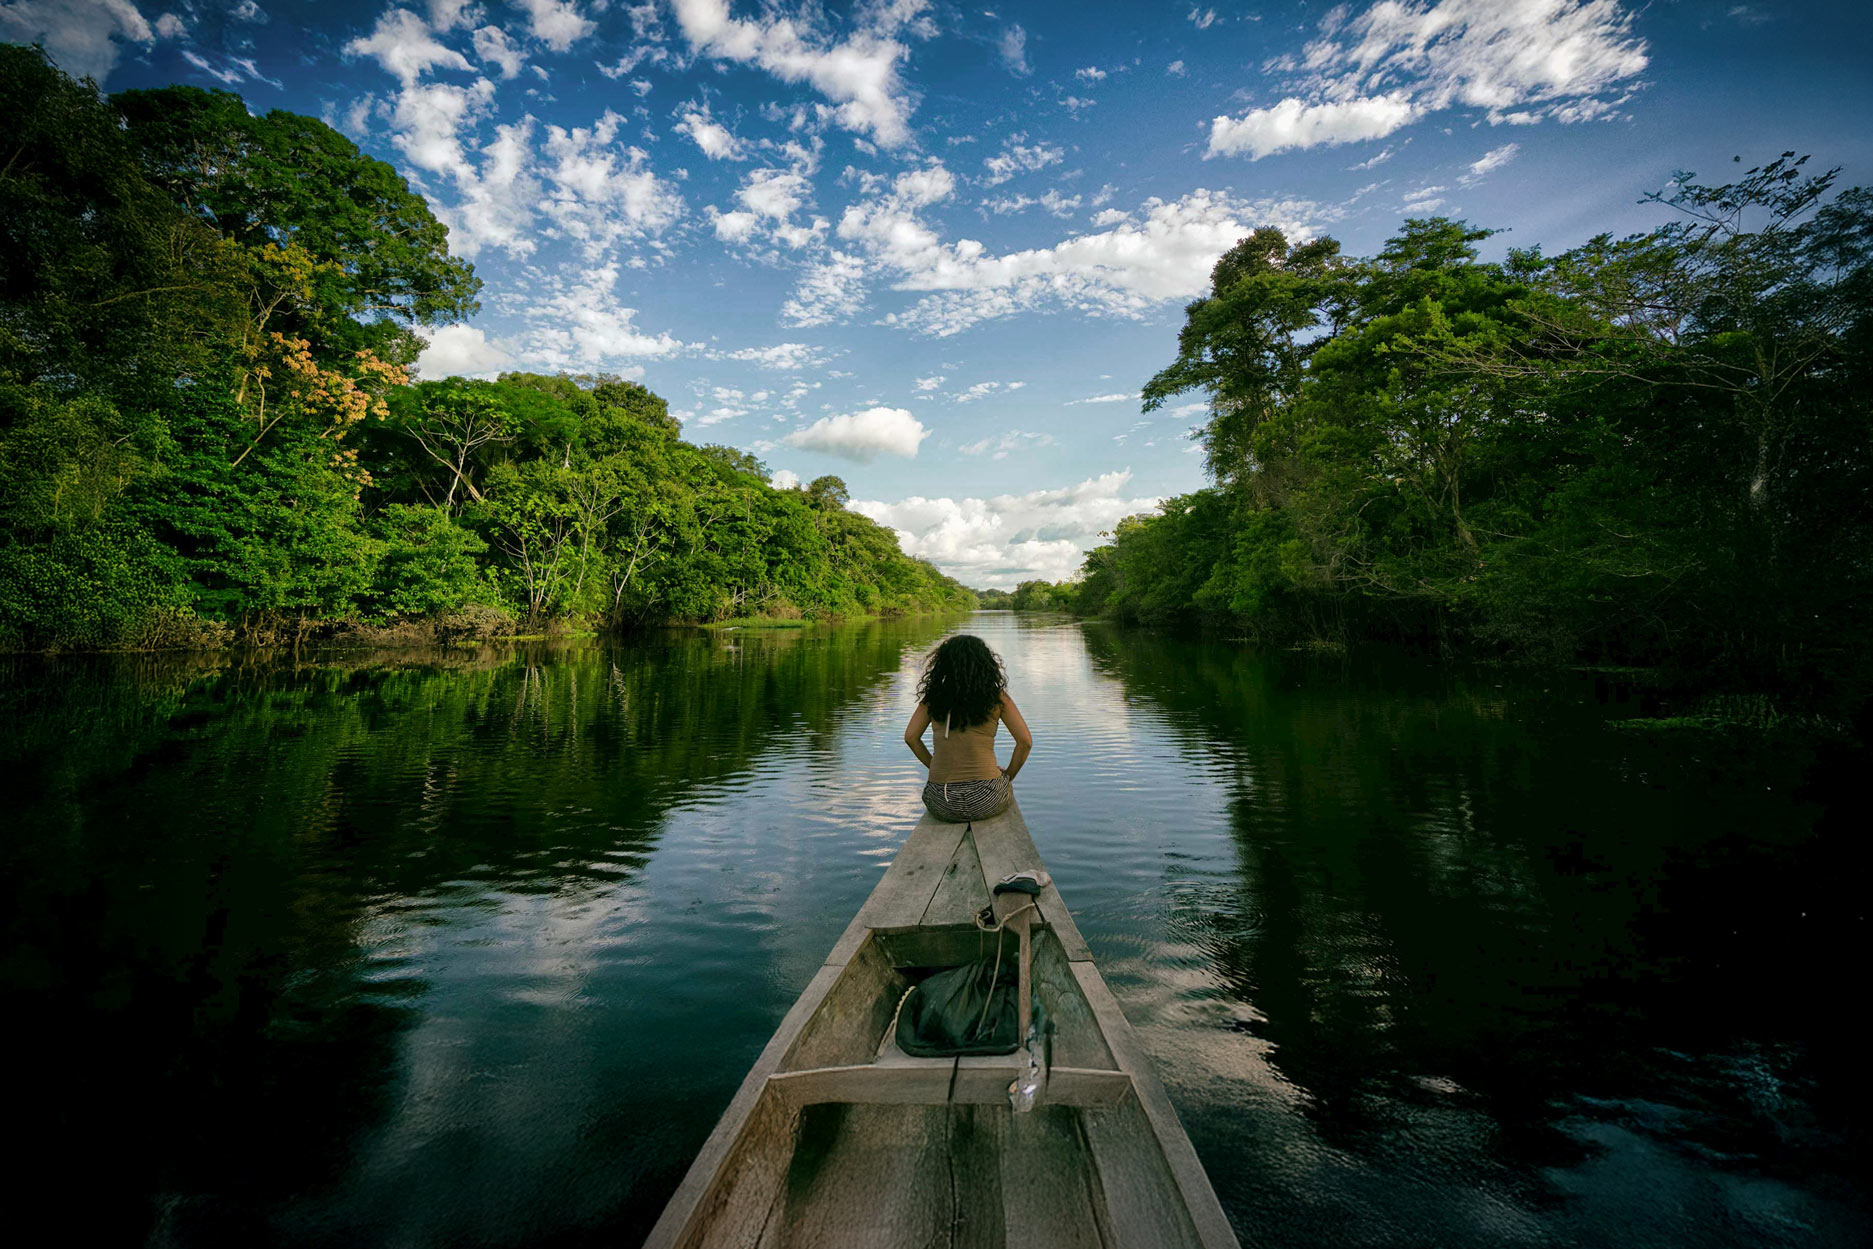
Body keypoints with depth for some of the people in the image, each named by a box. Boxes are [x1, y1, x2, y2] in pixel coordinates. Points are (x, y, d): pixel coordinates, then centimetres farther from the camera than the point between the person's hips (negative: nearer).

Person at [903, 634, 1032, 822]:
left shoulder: (933, 696, 2)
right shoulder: (997, 697, -3)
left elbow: (911, 737, 4)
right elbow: (1025, 741, -5)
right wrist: (1008, 775, 10)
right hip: (986, 801, -2)